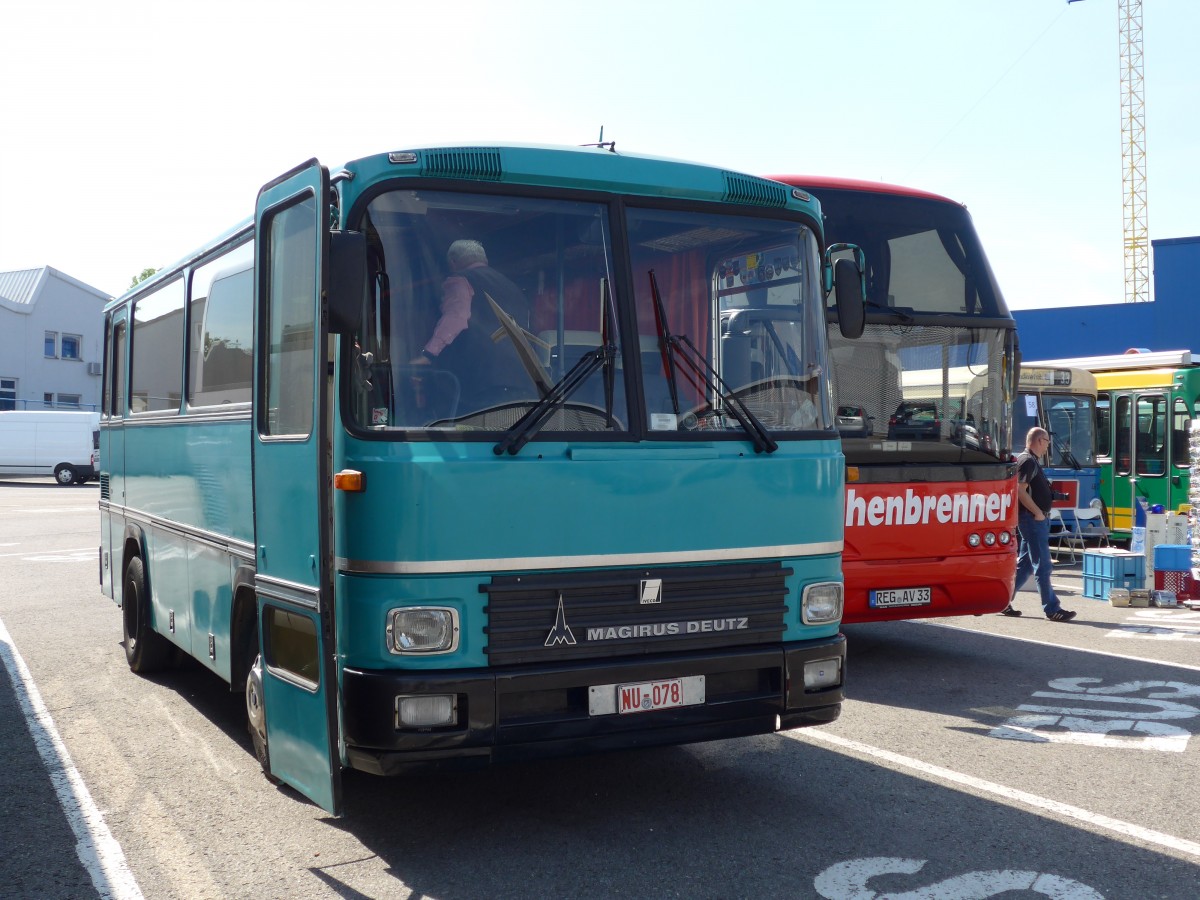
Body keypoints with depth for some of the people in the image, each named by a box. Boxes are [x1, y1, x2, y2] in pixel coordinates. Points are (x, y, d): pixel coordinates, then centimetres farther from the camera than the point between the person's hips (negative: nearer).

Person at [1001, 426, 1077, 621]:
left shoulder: (1031, 461, 18)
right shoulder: (1027, 461, -14)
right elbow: (1020, 490, -22)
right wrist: (1038, 512, -21)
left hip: (1036, 519, 11)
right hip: (1032, 519, -11)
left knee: (1024, 564, 13)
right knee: (1043, 566, -7)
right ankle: (1052, 609, -4)